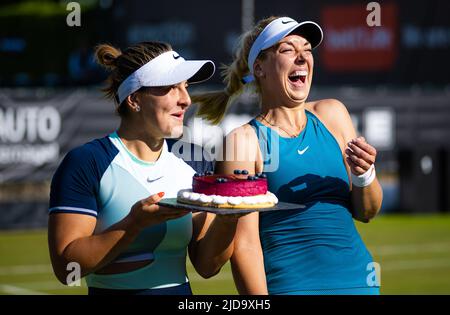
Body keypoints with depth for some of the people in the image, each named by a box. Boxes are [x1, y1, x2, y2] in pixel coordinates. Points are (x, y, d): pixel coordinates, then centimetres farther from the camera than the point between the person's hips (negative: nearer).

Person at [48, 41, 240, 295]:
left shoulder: (190, 163, 3)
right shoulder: (86, 162, -11)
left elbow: (207, 266, 1)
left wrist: (228, 217, -15)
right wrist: (135, 223, -27)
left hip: (181, 288, 5)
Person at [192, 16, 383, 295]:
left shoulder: (331, 115, 7)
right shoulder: (243, 141, -7)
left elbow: (366, 212, 10)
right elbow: (244, 244, -11)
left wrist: (364, 175, -9)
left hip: (358, 280, 4)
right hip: (287, 285, -4)